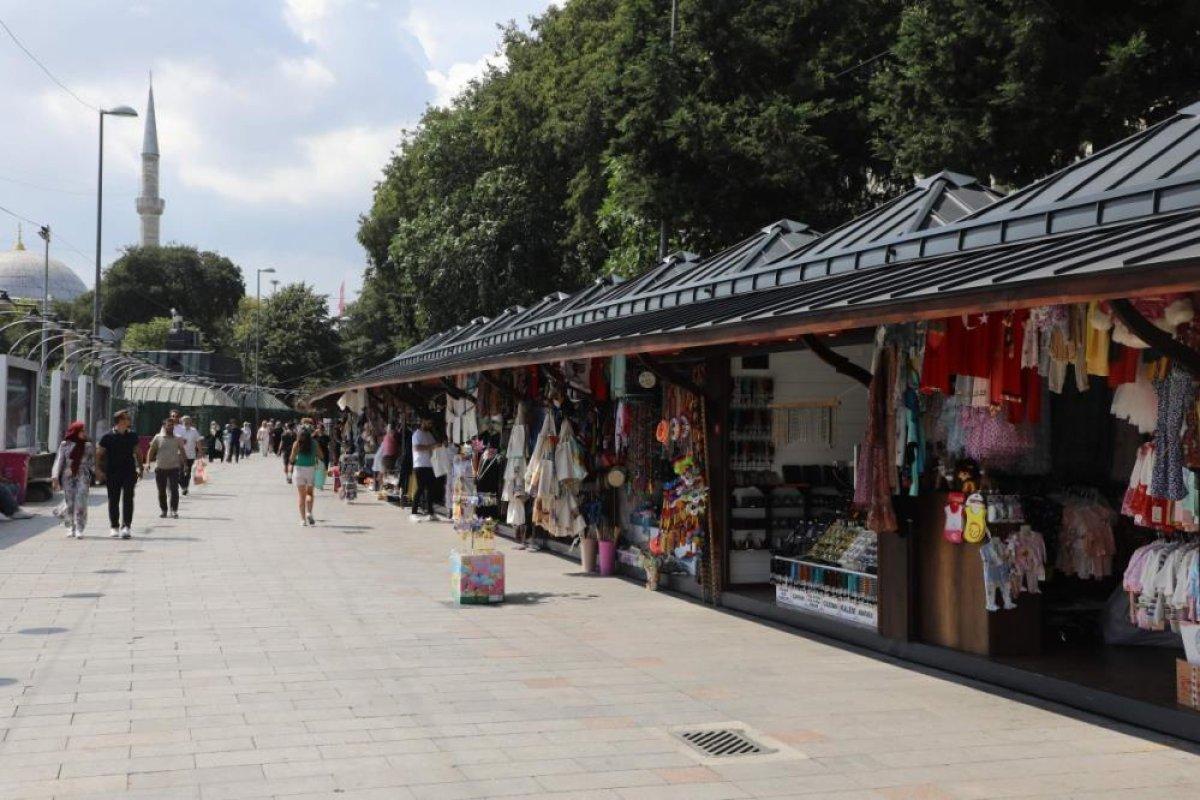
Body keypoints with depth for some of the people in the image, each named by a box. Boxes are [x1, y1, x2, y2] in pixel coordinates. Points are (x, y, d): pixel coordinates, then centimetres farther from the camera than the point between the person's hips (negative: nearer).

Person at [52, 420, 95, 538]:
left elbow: (92, 463, 10)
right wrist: (55, 477, -5)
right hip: (68, 477, 0)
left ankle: (79, 530, -7)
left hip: (82, 477, 0)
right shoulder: (65, 445, 4)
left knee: (81, 503, -10)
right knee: (69, 503, 3)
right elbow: (59, 461, 2)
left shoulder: (88, 446, 8)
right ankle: (70, 528, 16)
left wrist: (97, 471, -4)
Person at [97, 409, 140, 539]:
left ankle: (126, 526, -10)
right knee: (113, 501, 7)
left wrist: (139, 467, 11)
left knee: (128, 499, -8)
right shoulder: (107, 437, -3)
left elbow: (136, 453, 17)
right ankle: (114, 527, 18)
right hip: (112, 473, -1)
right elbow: (99, 454, 0)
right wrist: (99, 470, -8)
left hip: (129, 473, 1)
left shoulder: (132, 436, 7)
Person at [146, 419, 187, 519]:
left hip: (174, 468, 0)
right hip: (160, 468, 0)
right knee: (161, 491, 7)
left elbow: (182, 452, 13)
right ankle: (164, 510, 20)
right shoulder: (158, 438, 2)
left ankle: (174, 510, -6)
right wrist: (148, 463, -8)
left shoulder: (177, 439, 5)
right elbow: (151, 451, 3)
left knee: (174, 490, -10)